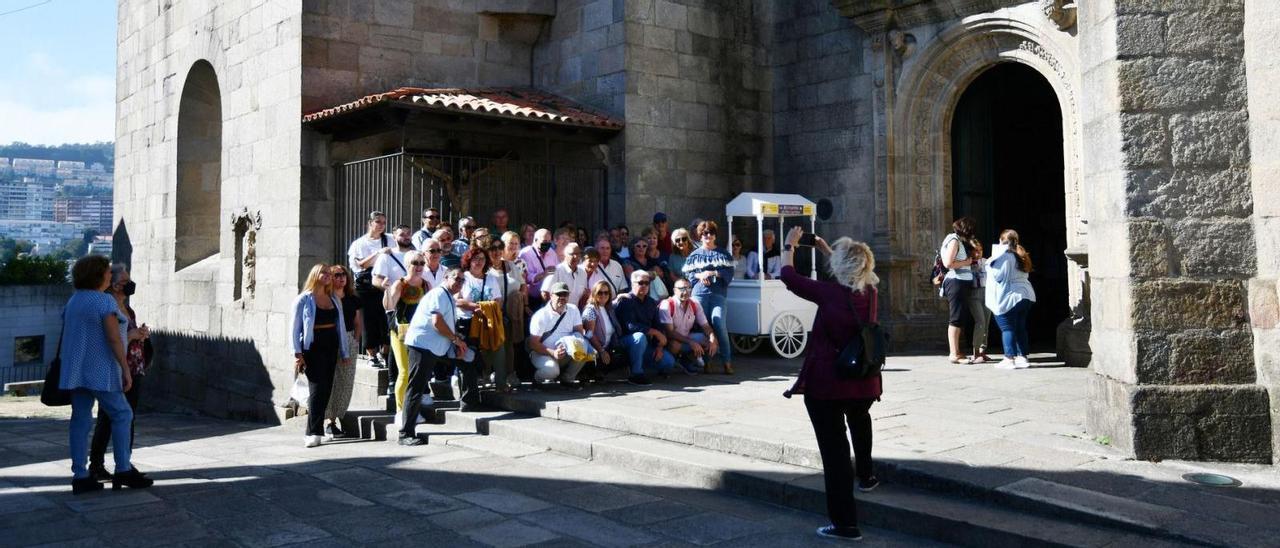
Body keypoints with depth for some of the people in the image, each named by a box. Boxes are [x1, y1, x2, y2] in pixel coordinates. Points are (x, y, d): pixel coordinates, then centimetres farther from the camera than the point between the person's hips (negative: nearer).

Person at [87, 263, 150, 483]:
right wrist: (132, 335, -19)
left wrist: (141, 334, 6)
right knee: (107, 419, -3)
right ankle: (96, 466, 4)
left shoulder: (128, 310, 15)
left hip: (133, 372, 8)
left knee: (129, 418, 10)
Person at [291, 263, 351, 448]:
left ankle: (314, 431, 15)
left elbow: (341, 326, 16)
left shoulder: (334, 300, 14)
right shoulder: (303, 299, -1)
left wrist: (344, 353, 14)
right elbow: (296, 328, -4)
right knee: (317, 388, -11)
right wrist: (297, 354, -11)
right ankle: (314, 432, -9)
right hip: (312, 348, -5)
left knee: (326, 389, 5)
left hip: (331, 348, 5)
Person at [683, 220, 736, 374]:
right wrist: (699, 276, -7)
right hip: (699, 293, 1)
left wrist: (713, 273, -9)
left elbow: (729, 272, 2)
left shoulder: (722, 254, 12)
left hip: (718, 294, -1)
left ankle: (727, 361, -10)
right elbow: (686, 273, 10)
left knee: (719, 324, -15)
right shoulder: (694, 255, 15)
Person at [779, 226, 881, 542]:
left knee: (834, 449, -1)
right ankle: (865, 476, 54)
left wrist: (789, 246, 13)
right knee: (859, 421, 37)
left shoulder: (829, 293, -15)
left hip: (825, 384, -6)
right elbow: (852, 272, 25)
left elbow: (788, 276, -2)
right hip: (864, 382, 6)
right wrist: (825, 249, 28)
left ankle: (845, 524, 1)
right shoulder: (870, 292, 1)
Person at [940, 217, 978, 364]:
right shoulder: (954, 240, -11)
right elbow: (948, 263, -20)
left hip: (962, 282, 10)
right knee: (956, 319, -9)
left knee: (958, 319, 13)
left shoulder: (959, 241, 19)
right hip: (956, 282, -10)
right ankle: (954, 354, -9)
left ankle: (956, 352, 19)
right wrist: (966, 262, -11)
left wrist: (969, 260, 12)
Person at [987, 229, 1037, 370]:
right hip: (1025, 296, 8)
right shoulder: (1020, 256, 16)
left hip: (1009, 297, -8)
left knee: (1007, 328, -4)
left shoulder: (1003, 255, -12)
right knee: (1020, 328, 12)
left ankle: (1009, 359, -5)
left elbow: (998, 276, -17)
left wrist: (990, 264, -1)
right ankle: (1022, 357, 12)